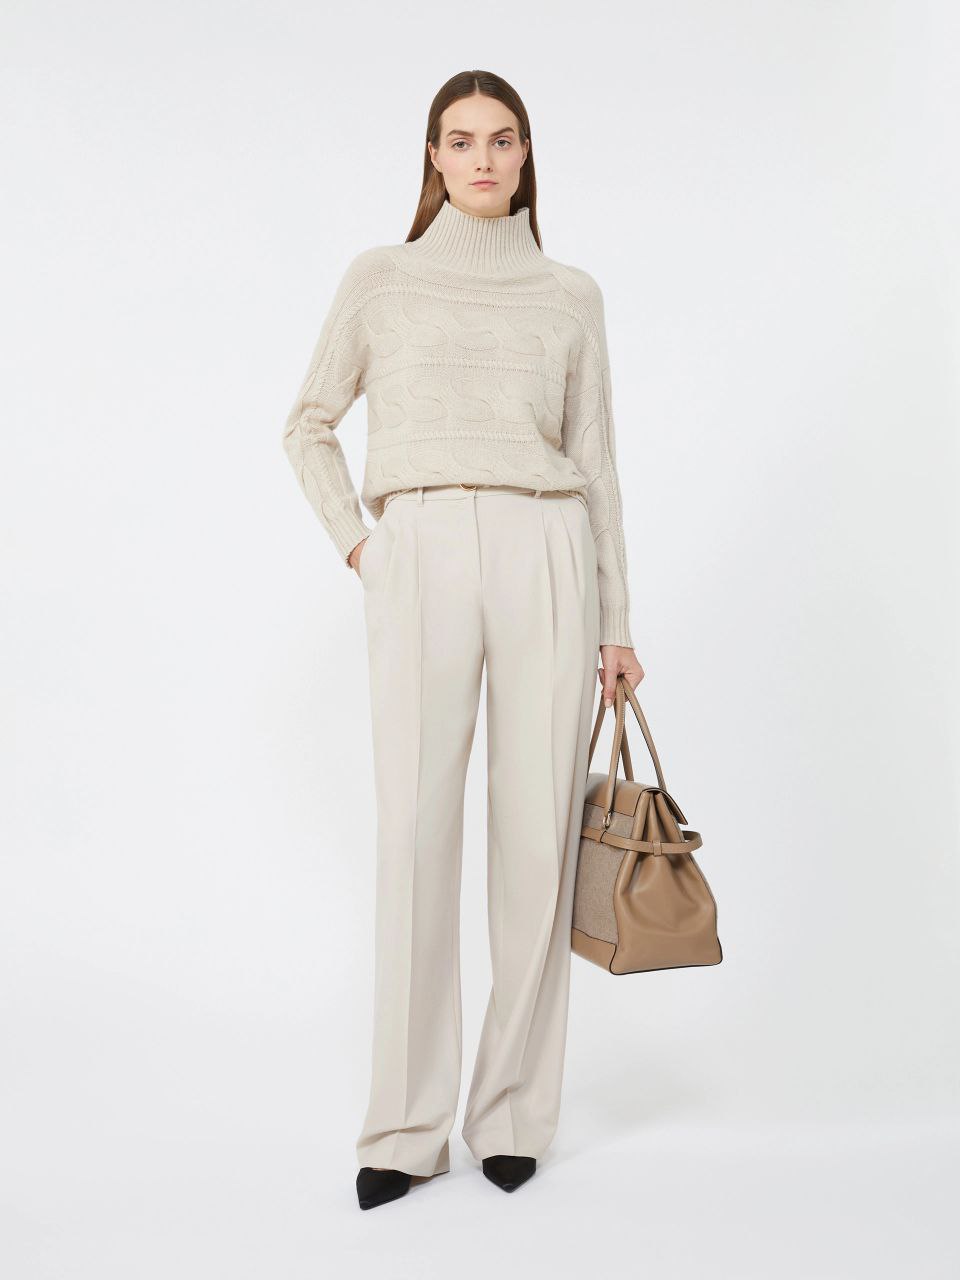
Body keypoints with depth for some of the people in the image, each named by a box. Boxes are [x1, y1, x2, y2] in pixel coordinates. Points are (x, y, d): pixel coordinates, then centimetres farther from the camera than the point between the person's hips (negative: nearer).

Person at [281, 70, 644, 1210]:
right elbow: (309, 425, 18)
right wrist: (353, 541, 5)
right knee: (416, 832, -4)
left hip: (544, 560, 1)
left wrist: (615, 623, 9)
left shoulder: (570, 296, 14)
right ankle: (405, 1126, 9)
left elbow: (595, 463, 13)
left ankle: (514, 1112, 15)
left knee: (537, 834, 1)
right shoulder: (380, 279, 11)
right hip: (419, 561, -1)